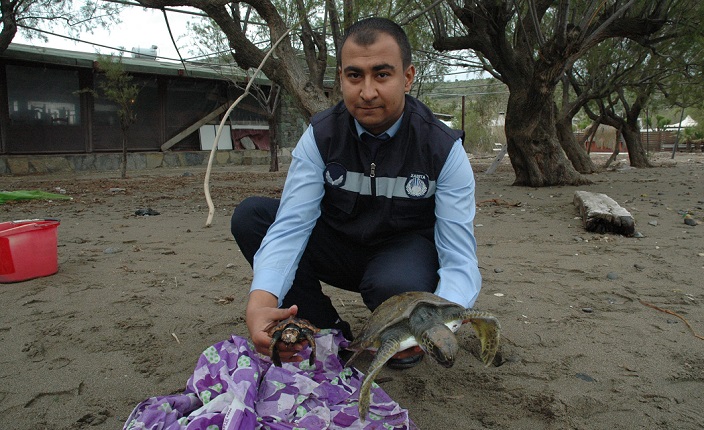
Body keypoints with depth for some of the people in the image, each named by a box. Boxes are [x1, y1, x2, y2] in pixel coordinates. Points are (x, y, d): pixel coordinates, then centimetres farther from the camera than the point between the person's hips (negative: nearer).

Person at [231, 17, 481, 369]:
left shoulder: (444, 148, -20)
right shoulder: (320, 136, -15)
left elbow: (460, 257, -24)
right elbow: (291, 225, -24)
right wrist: (261, 300, -45)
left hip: (406, 250, -2)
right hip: (339, 246, 3)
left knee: (398, 286, -39)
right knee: (249, 216, -18)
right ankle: (328, 331, -7)